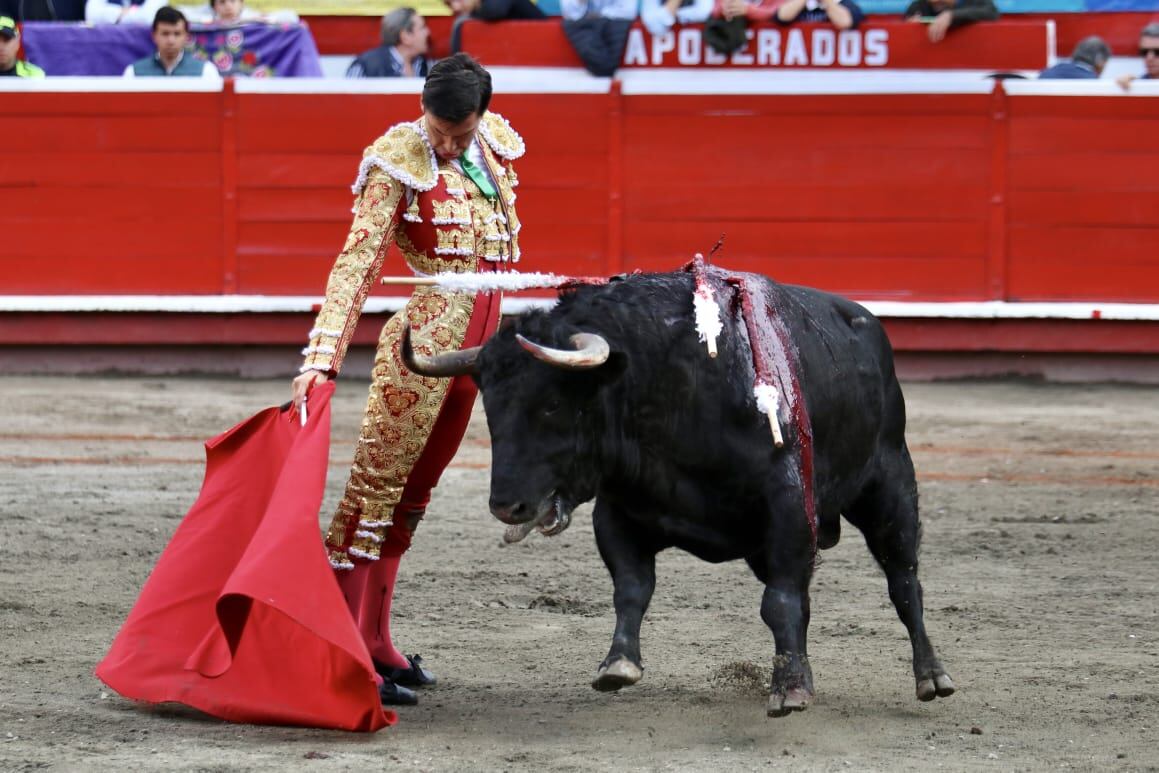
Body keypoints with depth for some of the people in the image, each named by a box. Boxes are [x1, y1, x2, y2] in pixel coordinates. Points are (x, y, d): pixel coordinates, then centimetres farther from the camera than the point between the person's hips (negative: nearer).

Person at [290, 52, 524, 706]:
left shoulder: (496, 142, 5)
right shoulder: (399, 161, -13)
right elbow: (358, 263, -19)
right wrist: (322, 359, -28)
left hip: (477, 343, 7)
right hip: (423, 339, -7)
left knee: (413, 492, 12)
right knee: (377, 485, -7)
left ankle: (376, 642, 18)